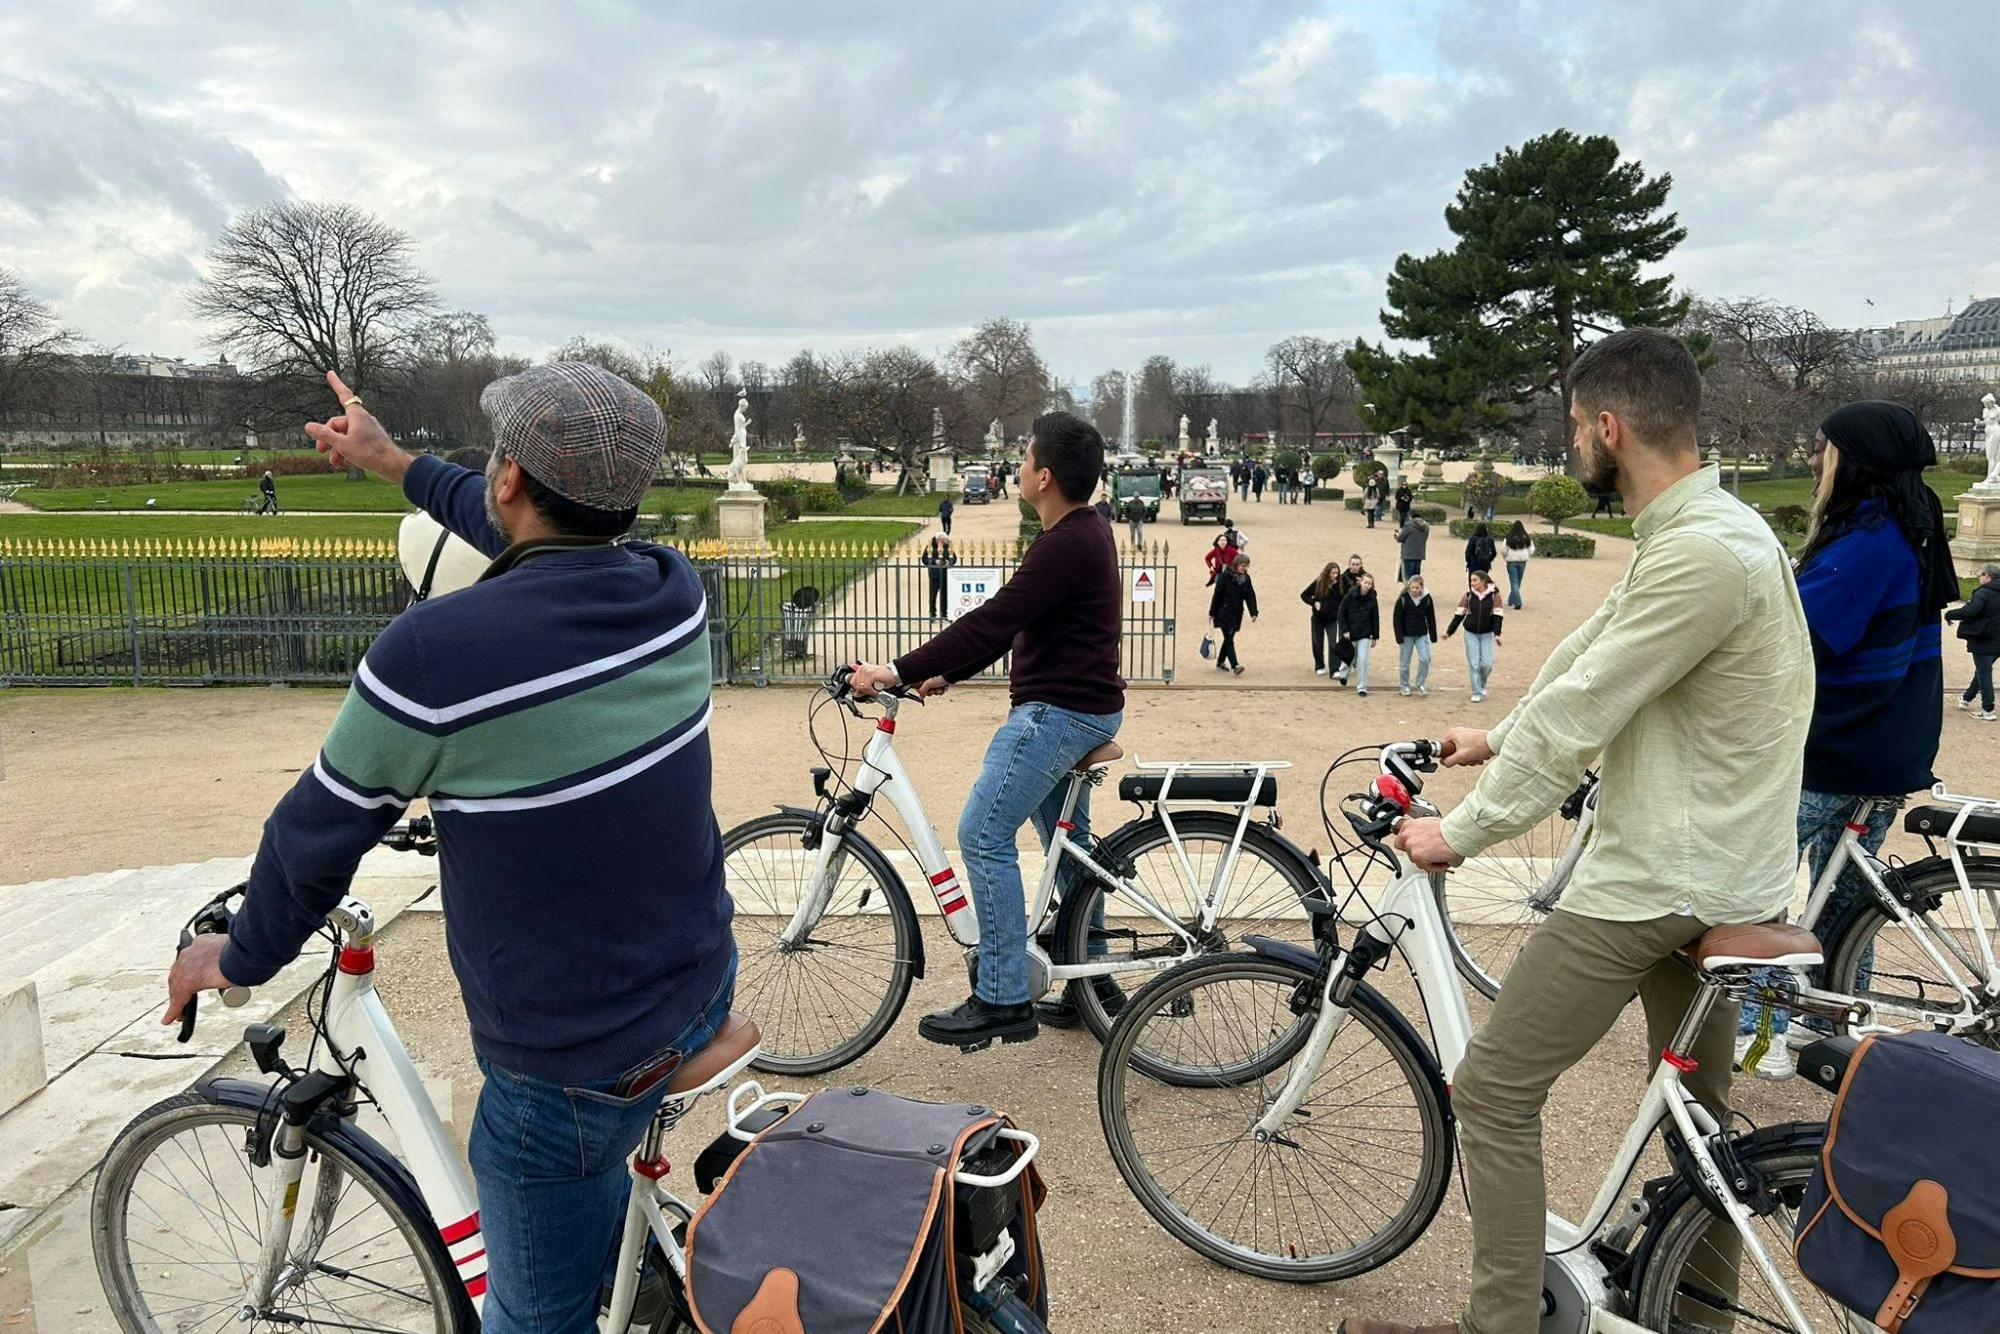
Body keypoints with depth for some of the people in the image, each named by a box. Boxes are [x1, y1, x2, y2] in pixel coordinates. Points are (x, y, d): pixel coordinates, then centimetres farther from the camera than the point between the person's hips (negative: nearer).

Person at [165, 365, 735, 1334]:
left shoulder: (434, 654, -28)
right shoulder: (674, 590, -10)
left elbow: (319, 831, -9)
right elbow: (551, 546, 14)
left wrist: (241, 957, 12)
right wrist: (396, 464, 27)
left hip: (572, 1063, -5)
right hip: (702, 991, 5)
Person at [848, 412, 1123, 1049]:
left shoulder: (1066, 545, -21)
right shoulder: (1083, 531, 12)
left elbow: (993, 621, -26)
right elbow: (1009, 623, 15)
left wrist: (898, 672, -24)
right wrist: (947, 673, 13)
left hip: (1057, 713, -11)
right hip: (1081, 708, 11)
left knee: (984, 836, -9)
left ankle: (1002, 1000, -4)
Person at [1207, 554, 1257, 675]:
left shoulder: (1246, 578, 5)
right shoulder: (1225, 576, -11)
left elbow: (1250, 596, 3)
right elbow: (1217, 595, -9)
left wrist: (1253, 612, -9)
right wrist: (1212, 613, -7)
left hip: (1237, 614, 6)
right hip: (1224, 613, -6)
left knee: (1229, 638, 12)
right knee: (1229, 639, -11)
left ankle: (1221, 662, 26)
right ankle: (1235, 665, -19)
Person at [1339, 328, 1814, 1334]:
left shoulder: (1701, 553, -24)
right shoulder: (1711, 529, 10)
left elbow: (1577, 716, -23)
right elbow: (1585, 655, 19)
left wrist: (1461, 832, -14)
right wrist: (1498, 738, 27)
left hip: (1652, 885, -11)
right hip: (1722, 878, 11)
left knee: (1493, 1093, -3)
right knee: (1695, 1110, 21)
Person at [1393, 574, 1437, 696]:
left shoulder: (1427, 599, -2)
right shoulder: (1403, 599, -10)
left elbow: (1431, 618, 5)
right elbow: (1396, 618, -8)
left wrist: (1433, 636, 5)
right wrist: (1399, 637, -12)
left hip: (1422, 635, 2)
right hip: (1406, 635, -1)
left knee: (1425, 659, -9)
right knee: (1404, 662, 5)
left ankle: (1421, 684, 9)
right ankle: (1404, 686, 20)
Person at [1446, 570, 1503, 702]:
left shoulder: (1494, 595, -7)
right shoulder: (1467, 595, -5)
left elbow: (1497, 615, -6)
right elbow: (1459, 615, 1)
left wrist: (1497, 634, -15)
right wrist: (1449, 632, 1)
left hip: (1486, 634, 0)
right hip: (1470, 634, 0)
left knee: (1487, 663, -4)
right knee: (1474, 664, -1)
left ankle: (1482, 685, 24)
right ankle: (1477, 693, 9)